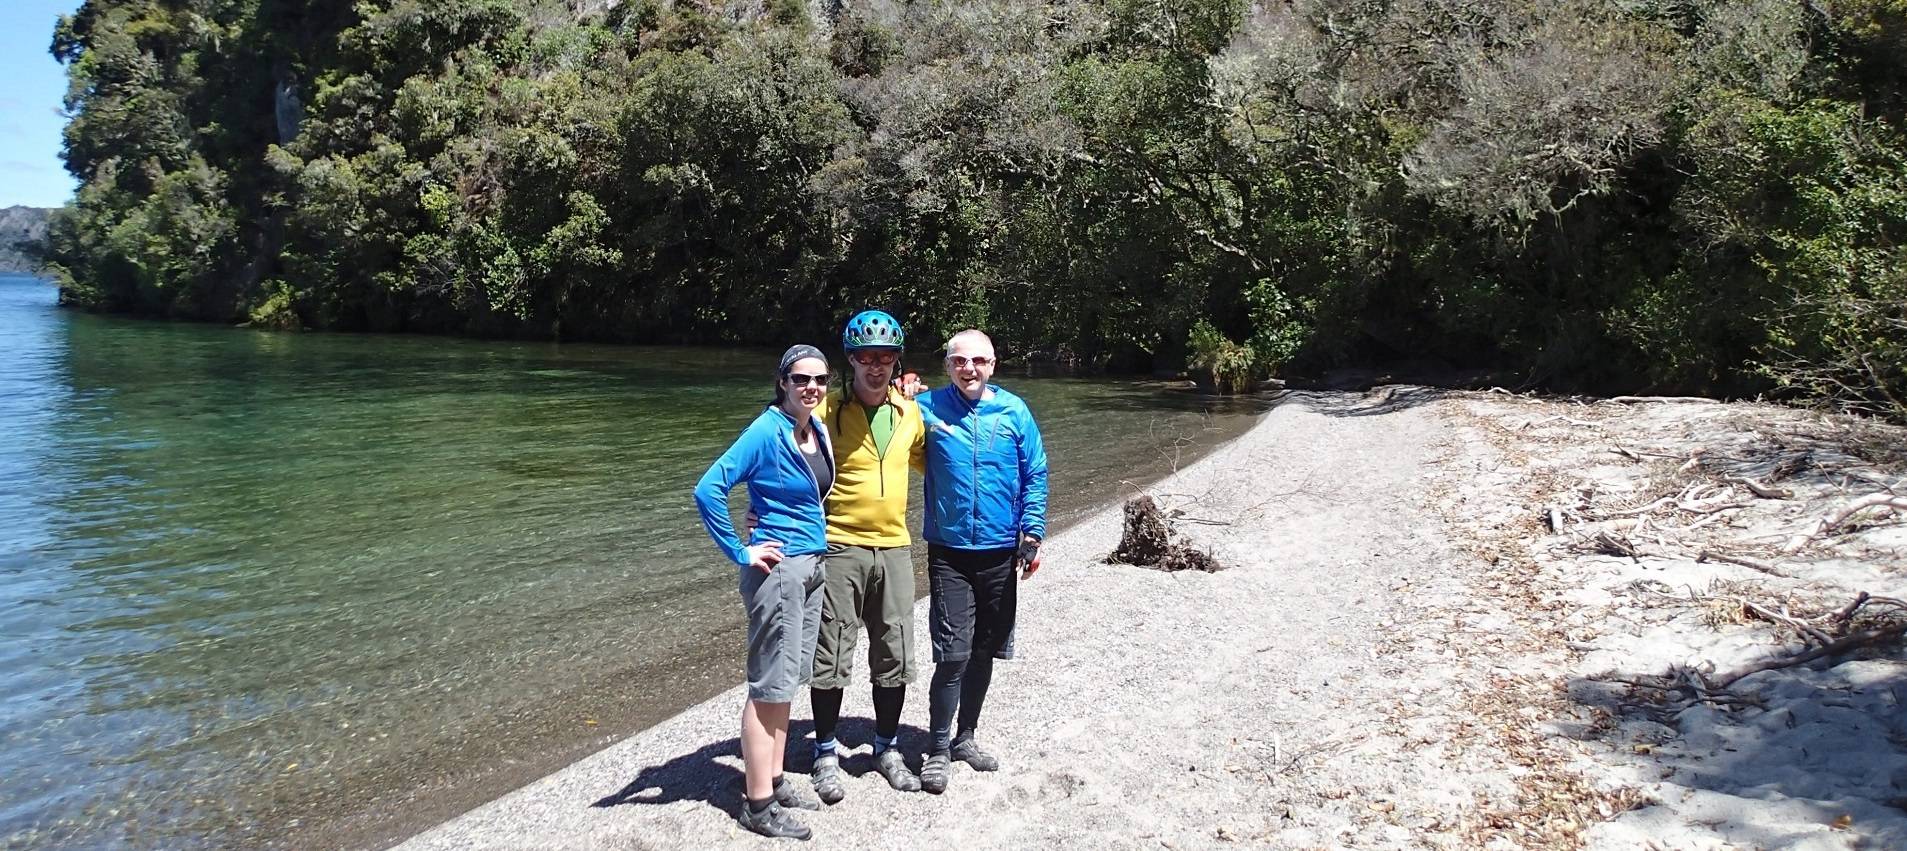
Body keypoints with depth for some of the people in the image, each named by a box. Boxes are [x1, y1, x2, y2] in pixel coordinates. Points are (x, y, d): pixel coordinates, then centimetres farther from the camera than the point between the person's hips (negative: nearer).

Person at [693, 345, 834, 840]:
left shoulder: (819, 430, 7)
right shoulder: (767, 432, -16)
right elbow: (708, 490, -23)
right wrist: (740, 553, -18)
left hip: (812, 565, 8)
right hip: (779, 569, -8)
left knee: (787, 681, 15)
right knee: (769, 685, -1)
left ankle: (773, 782, 28)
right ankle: (758, 805, 8)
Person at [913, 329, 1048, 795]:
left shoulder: (1014, 411, 0)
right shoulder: (927, 408, -3)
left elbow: (1035, 475, 4)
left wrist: (1032, 534, -2)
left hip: (1001, 552, 2)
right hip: (949, 552, -2)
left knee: (983, 651, 13)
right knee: (953, 653, -7)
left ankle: (966, 736, 30)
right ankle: (939, 749, 7)